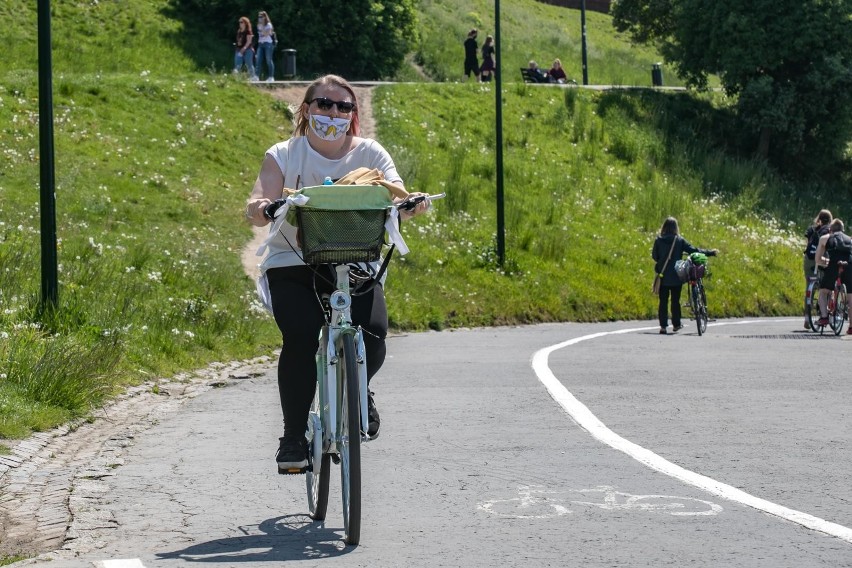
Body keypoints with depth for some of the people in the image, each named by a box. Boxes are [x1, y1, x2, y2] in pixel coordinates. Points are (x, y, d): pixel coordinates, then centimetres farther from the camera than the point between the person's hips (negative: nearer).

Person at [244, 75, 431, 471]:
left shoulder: (369, 153, 6)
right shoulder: (284, 155, 4)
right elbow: (261, 206, -9)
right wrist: (258, 209, -35)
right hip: (293, 263, -1)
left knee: (372, 334, -23)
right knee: (301, 337, -27)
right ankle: (293, 435, -9)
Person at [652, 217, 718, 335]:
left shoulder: (658, 241, -4)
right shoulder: (680, 241, -6)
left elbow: (654, 256, 3)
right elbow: (693, 250, -5)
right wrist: (710, 253, 4)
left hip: (663, 276, 0)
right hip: (676, 276, 0)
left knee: (663, 301, 5)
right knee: (675, 300, 12)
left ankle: (663, 326, -1)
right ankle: (676, 325, 19)